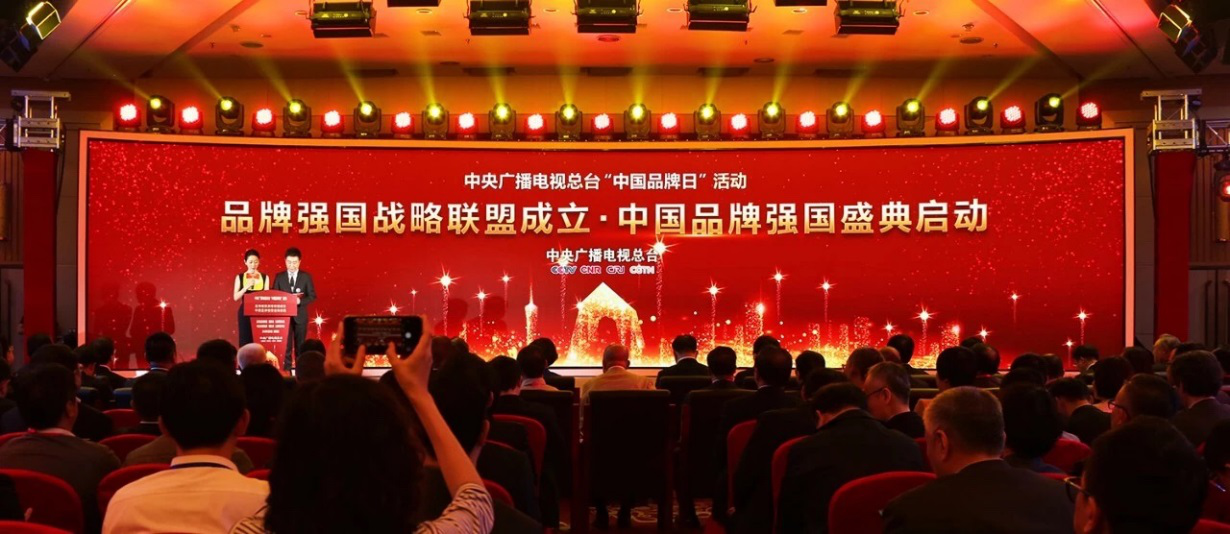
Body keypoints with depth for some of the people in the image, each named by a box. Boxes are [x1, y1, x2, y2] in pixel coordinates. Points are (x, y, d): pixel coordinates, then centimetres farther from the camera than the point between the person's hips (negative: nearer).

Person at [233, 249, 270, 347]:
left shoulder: (265, 277, 7)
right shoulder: (240, 277, 4)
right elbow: (235, 297, -2)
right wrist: (247, 286, -15)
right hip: (245, 313, 0)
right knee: (245, 340, -3)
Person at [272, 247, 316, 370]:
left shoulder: (306, 277, 2)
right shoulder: (279, 277, 5)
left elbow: (312, 296, 0)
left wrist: (300, 301, -18)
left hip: (300, 316, 0)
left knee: (300, 346, 6)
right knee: (285, 346, -2)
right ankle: (286, 370, 1)